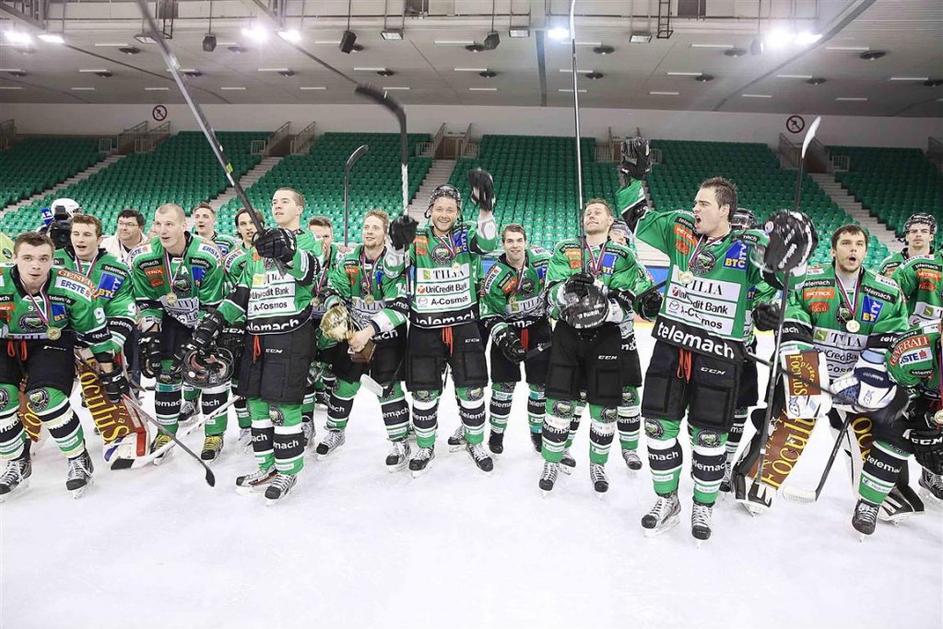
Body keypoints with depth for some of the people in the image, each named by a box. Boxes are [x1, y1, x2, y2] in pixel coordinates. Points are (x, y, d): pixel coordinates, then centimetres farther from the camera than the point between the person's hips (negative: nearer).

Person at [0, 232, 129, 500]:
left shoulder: (72, 289, -22)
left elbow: (95, 330, -9)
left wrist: (109, 371, -5)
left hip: (52, 344, -2)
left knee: (44, 396, -24)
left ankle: (79, 459, -3)